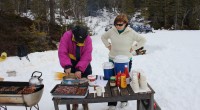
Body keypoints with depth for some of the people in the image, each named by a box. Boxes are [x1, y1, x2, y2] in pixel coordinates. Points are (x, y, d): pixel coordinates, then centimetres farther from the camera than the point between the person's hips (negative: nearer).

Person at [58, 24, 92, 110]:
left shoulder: (88, 39, -23)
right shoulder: (67, 36, -24)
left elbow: (86, 57, -27)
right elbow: (62, 52, -29)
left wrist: (79, 69, -36)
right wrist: (67, 65, -40)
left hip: (83, 63, 0)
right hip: (70, 62, 0)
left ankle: (85, 102, 26)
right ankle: (74, 103, 23)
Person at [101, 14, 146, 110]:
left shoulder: (131, 32, -9)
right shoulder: (112, 31, -3)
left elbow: (143, 40, -2)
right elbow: (103, 37, 15)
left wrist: (133, 48, -6)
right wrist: (108, 45, 4)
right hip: (112, 60, 2)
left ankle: (124, 100, 31)